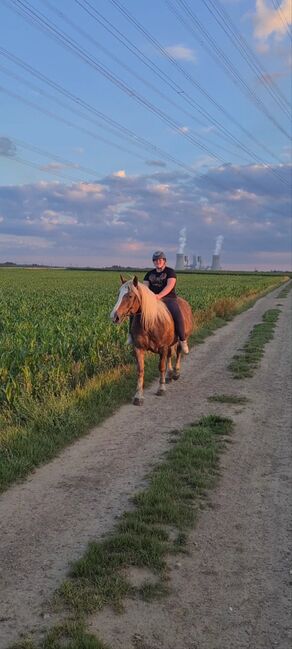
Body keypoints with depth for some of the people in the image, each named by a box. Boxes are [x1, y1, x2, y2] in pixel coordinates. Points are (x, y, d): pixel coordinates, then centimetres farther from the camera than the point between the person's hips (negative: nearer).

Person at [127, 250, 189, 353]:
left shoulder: (170, 272, 1)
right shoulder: (150, 273, 17)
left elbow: (170, 285, -15)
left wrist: (159, 295, -32)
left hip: (168, 299, -4)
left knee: (177, 315, -34)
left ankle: (182, 340, -20)